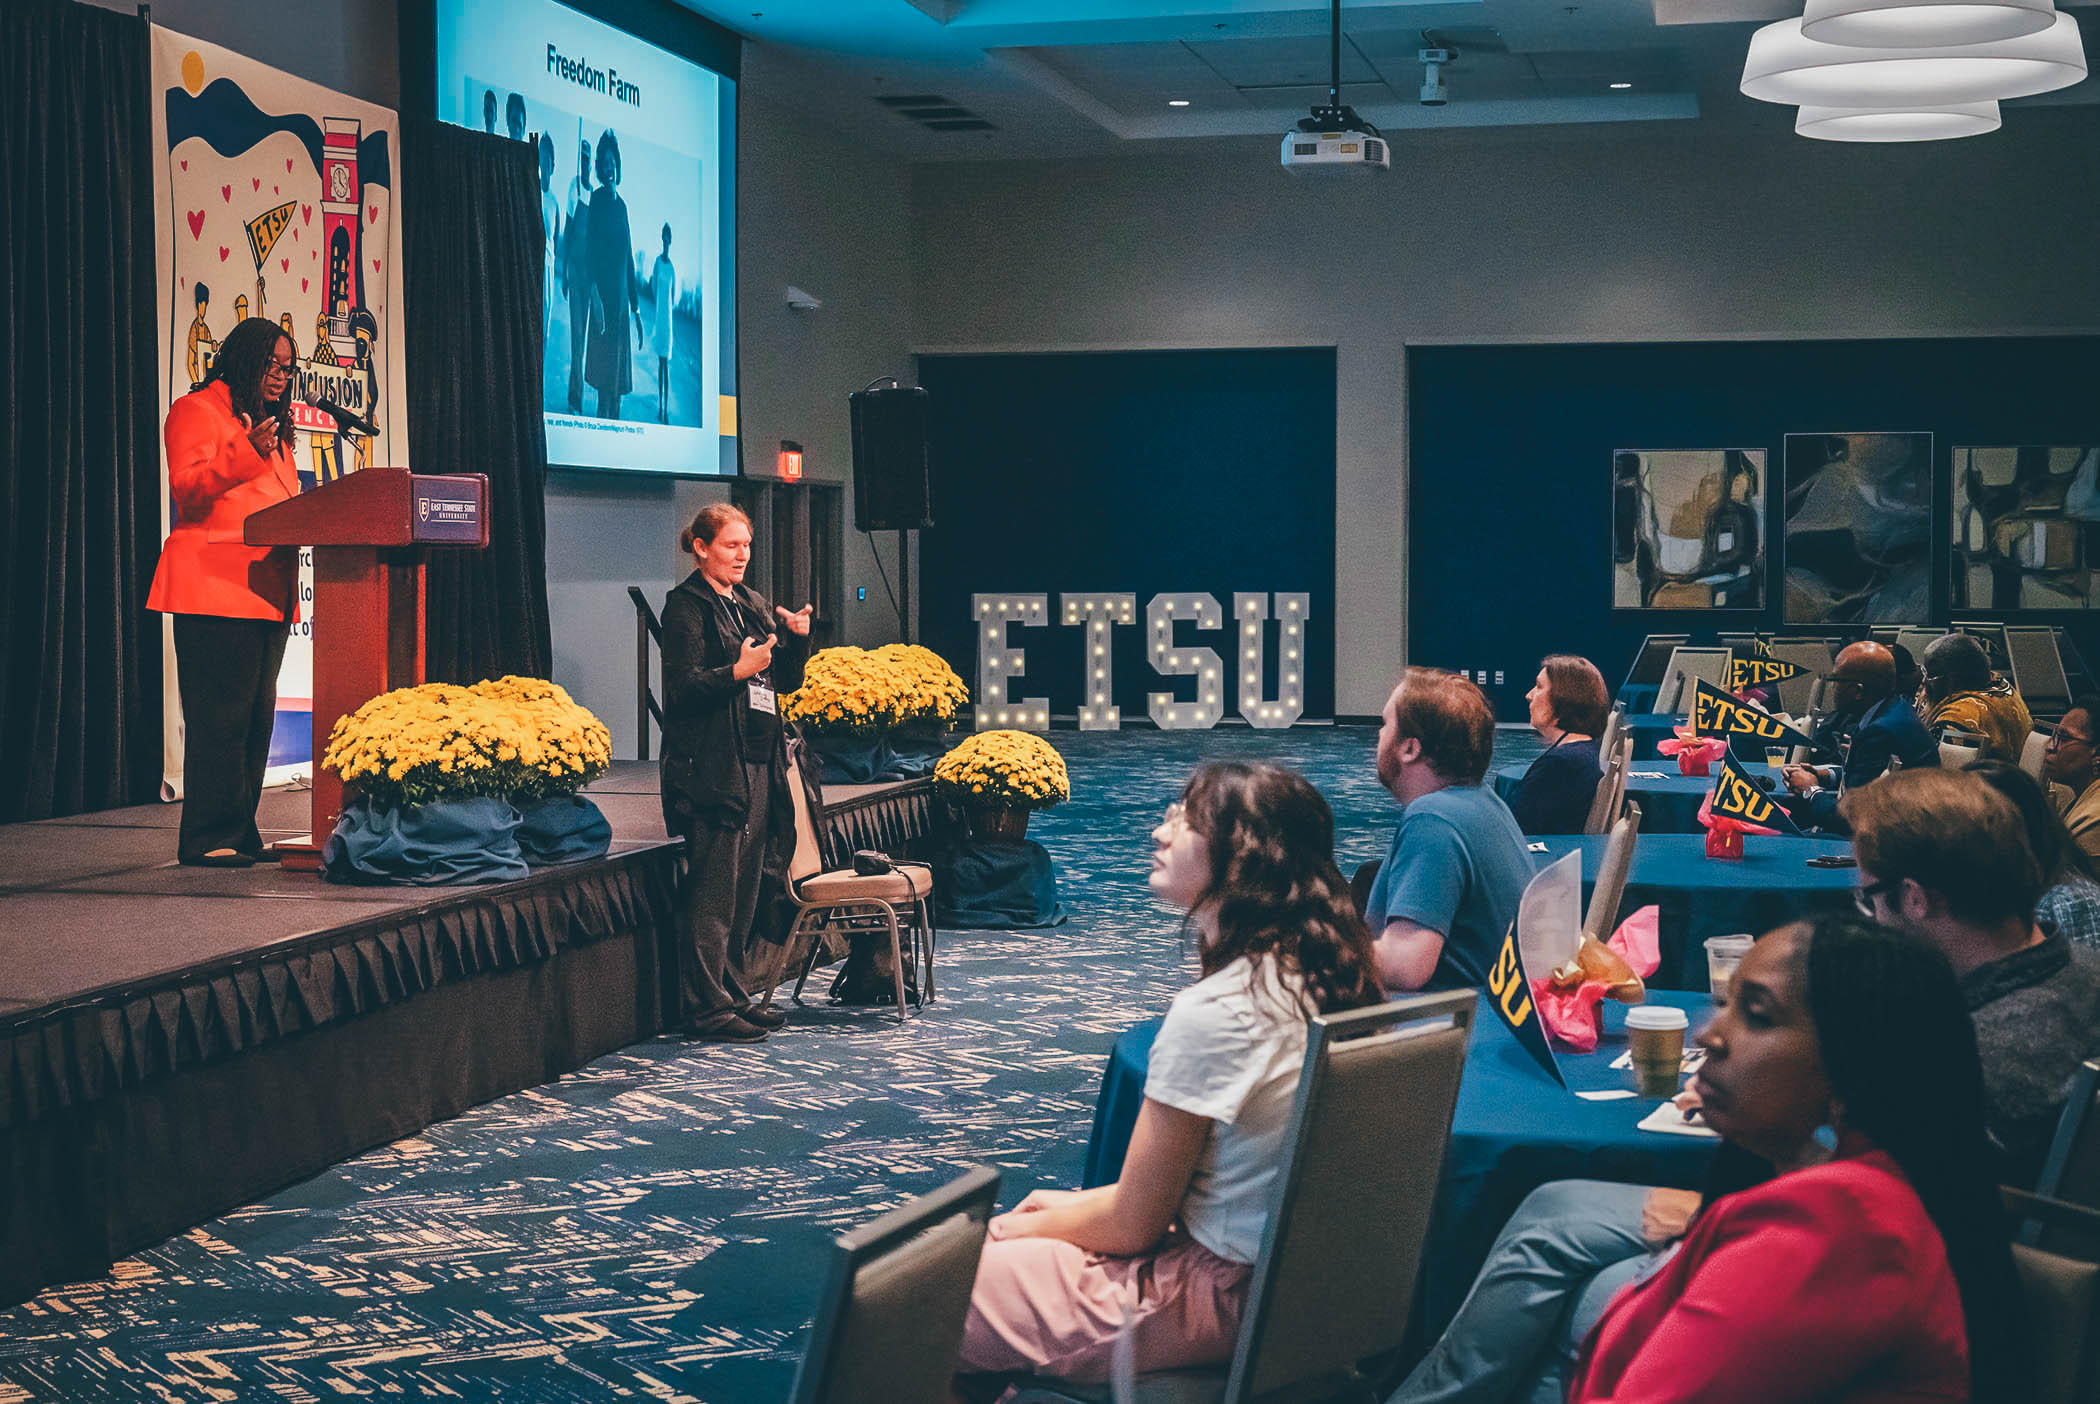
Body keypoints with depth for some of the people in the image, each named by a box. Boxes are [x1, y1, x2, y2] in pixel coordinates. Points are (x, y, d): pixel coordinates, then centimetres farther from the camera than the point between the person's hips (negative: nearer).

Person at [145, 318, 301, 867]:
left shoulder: (277, 428, 26)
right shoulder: (196, 410, 0)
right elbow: (186, 487, -13)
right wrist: (246, 455, -27)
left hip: (267, 589, 9)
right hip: (216, 589, -9)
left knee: (257, 713, 7)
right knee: (220, 713, -11)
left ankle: (239, 832, 12)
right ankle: (208, 837, -10)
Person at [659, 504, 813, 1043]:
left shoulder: (752, 603, 16)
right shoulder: (686, 605, -6)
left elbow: (782, 676, 20)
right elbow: (682, 689, -13)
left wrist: (797, 638, 2)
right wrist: (737, 671, -26)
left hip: (758, 760, 8)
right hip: (712, 767, -8)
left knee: (745, 886, 11)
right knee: (713, 889, -7)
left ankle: (732, 993, 19)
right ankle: (706, 1008, -3)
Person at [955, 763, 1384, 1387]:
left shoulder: (1213, 1012, -25)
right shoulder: (1323, 972, 1)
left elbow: (1131, 1224, -15)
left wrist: (1027, 1226, 3)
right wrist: (1079, 1203, 15)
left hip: (1219, 1299, -9)